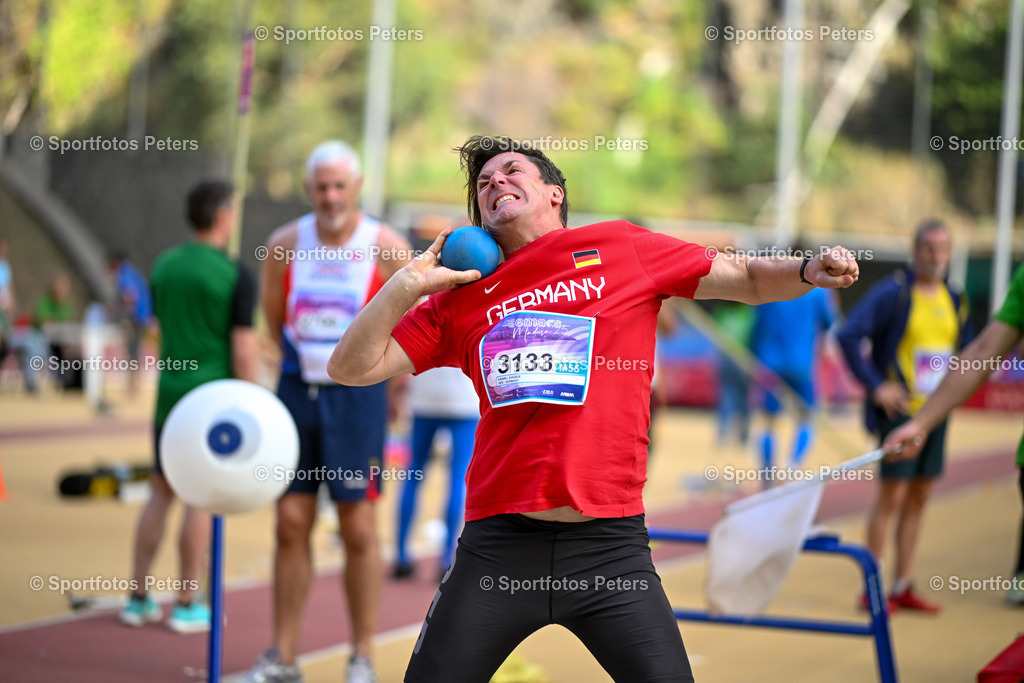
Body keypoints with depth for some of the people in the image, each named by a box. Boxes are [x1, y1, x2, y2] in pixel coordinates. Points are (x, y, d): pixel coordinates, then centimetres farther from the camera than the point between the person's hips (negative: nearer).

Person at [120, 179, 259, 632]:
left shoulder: (163, 266, 8)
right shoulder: (237, 277, -11)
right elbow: (244, 351, -13)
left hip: (170, 392, 6)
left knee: (162, 491, 12)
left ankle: (138, 599, 13)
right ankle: (188, 604, 5)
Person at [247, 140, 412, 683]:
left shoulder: (387, 250, -8)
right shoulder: (284, 246, 0)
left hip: (358, 394, -3)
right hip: (297, 388, 3)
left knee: (358, 528, -2)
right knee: (291, 524, 4)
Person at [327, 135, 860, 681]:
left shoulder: (623, 248, 11)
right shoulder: (462, 299, 13)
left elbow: (748, 279, 15)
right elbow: (351, 367, 12)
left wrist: (808, 270, -4)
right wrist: (410, 281, 3)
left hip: (609, 543, -1)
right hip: (498, 544, 1)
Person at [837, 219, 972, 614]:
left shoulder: (954, 299, 10)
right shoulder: (892, 293, -11)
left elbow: (964, 345, 27)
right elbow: (848, 335, -17)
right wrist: (874, 385, -17)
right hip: (900, 408, -7)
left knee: (919, 496, 9)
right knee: (892, 495, -6)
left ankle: (902, 587, 17)